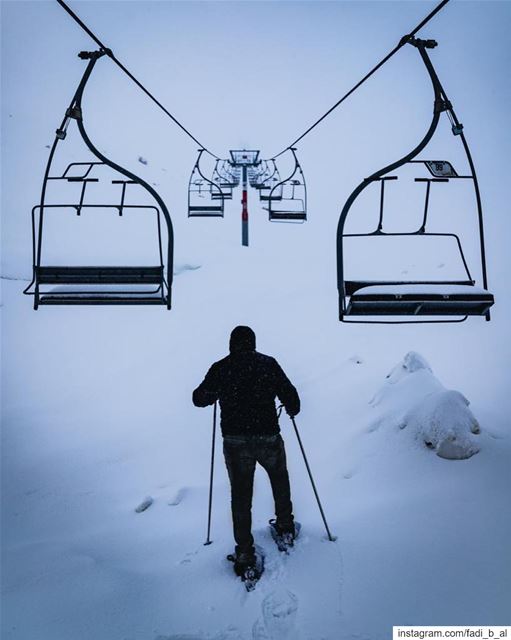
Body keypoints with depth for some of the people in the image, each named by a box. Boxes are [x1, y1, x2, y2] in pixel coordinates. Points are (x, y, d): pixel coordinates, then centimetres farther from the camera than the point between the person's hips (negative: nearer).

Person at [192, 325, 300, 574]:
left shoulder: (220, 368, -3)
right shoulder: (268, 363, -4)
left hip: (234, 442, 0)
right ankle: (285, 528, 38)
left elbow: (199, 399, 6)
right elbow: (290, 395, -3)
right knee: (279, 478, 28)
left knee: (240, 496, 11)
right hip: (268, 439, 0)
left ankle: (244, 553, 12)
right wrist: (292, 409, 19)